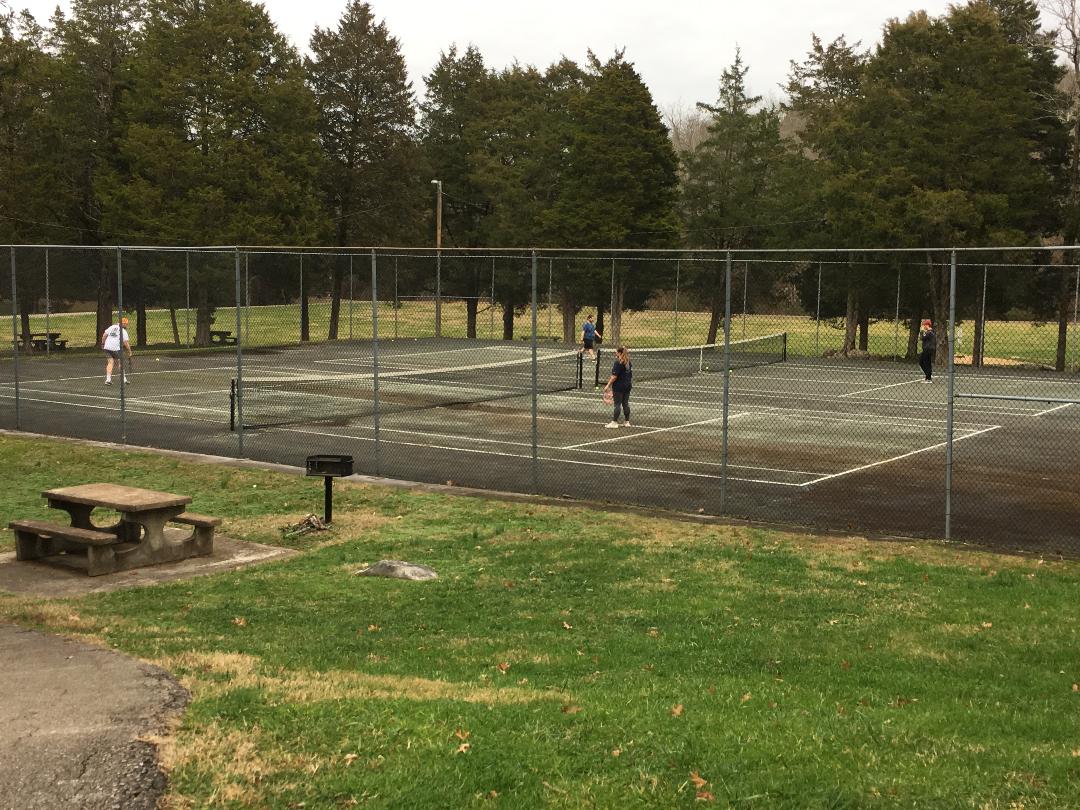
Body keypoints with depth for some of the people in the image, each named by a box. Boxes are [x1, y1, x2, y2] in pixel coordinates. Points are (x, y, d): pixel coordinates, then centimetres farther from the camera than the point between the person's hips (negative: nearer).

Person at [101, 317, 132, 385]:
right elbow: (126, 342, -7)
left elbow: (104, 335, 10)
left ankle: (108, 379, -6)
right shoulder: (123, 331, 0)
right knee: (120, 363, 10)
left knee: (110, 363, 6)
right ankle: (124, 379, 14)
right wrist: (129, 352, -3)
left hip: (107, 347, 4)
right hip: (116, 349, -4)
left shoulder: (112, 327, 13)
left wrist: (103, 344, 19)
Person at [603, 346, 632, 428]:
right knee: (626, 403, 12)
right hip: (627, 386, 8)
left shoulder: (618, 363, -16)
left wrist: (608, 385, -14)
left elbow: (614, 376, -19)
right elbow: (631, 375, 15)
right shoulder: (629, 362, 8)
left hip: (619, 386, -8)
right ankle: (627, 422, 15)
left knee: (617, 404, -4)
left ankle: (614, 422, -1)